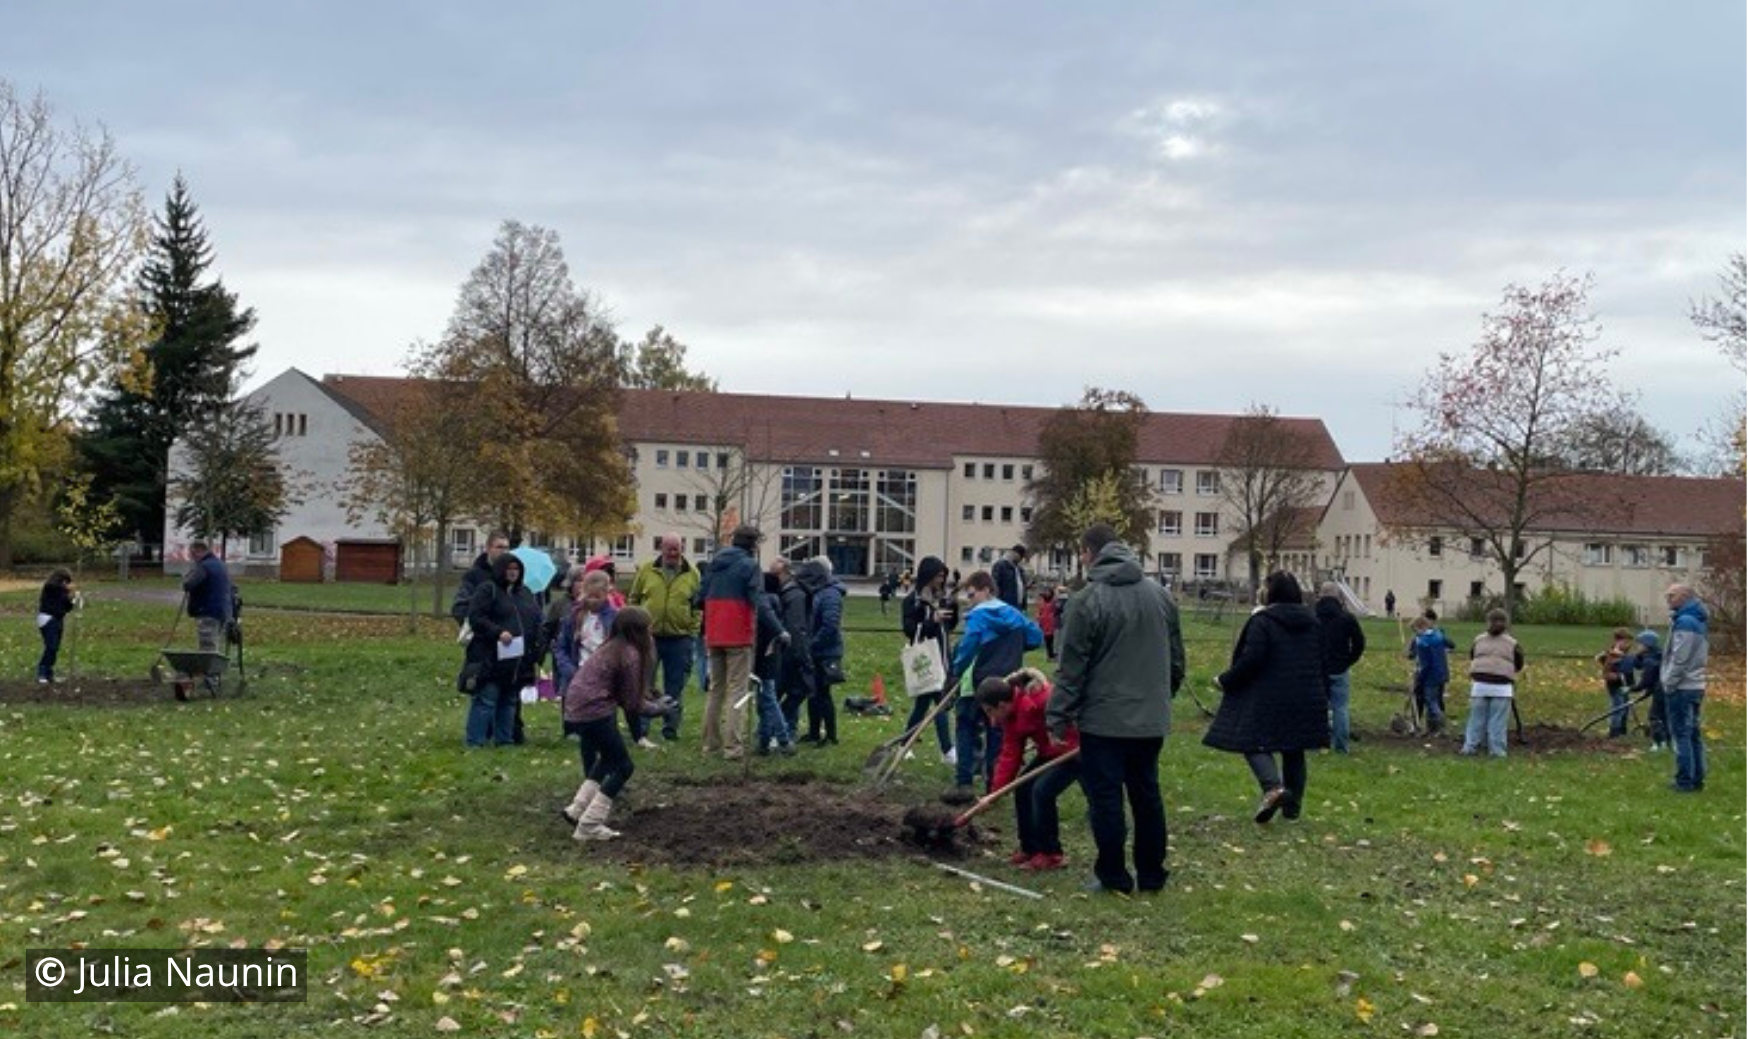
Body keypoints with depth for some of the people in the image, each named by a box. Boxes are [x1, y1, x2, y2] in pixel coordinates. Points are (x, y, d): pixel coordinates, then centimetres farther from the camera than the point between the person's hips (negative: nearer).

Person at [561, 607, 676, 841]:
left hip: (575, 708, 9)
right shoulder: (630, 655, -13)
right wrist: (658, 708, 7)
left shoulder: (611, 648, 13)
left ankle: (577, 809, 23)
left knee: (609, 757, 26)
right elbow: (632, 704, -9)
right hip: (594, 710, -9)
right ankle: (589, 826, 1)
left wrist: (652, 703, 11)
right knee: (624, 767, 2)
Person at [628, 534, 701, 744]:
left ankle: (670, 730, 19)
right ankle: (639, 729, 9)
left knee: (675, 689, 8)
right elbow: (633, 600, 9)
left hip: (679, 639, 0)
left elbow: (698, 607, 5)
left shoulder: (692, 574, 3)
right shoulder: (646, 570, 3)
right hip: (648, 637, 0)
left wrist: (692, 632, -3)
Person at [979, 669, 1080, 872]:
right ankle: (1030, 848, 17)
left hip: (1076, 748, -10)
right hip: (1051, 751, 10)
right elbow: (1010, 754, 1)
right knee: (1023, 788, 6)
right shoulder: (1012, 716, 1)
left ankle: (1051, 854, -6)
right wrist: (996, 790, -5)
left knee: (1042, 791, -18)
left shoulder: (1038, 700, -30)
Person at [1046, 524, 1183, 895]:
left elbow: (1071, 668, -12)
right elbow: (1177, 659, 14)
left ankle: (1113, 876, 8)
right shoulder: (1160, 595, 7)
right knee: (1147, 795, 14)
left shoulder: (1087, 600, -13)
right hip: (1151, 719, 6)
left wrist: (1058, 718, -5)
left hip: (1104, 721, -6)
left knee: (1106, 798, 3)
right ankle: (1151, 874, 21)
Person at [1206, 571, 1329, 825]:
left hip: (1270, 698, -6)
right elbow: (1323, 664, 15)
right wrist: (1323, 697, 23)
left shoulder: (1262, 621, -11)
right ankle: (1293, 804, 17)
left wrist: (1225, 680, -4)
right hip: (1307, 702, 6)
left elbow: (1250, 660, -17)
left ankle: (1273, 786, -24)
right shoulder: (1313, 622, 11)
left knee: (1254, 743, -1)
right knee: (1294, 751, 15)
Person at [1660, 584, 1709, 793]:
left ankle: (1686, 781, -4)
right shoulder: (1698, 621, 14)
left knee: (1681, 734, -5)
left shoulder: (1685, 622, -17)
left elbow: (1680, 659, -20)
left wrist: (1669, 684, -13)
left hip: (1682, 689, -10)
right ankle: (1697, 779, 17)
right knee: (1693, 734, 13)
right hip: (1696, 686, 10)